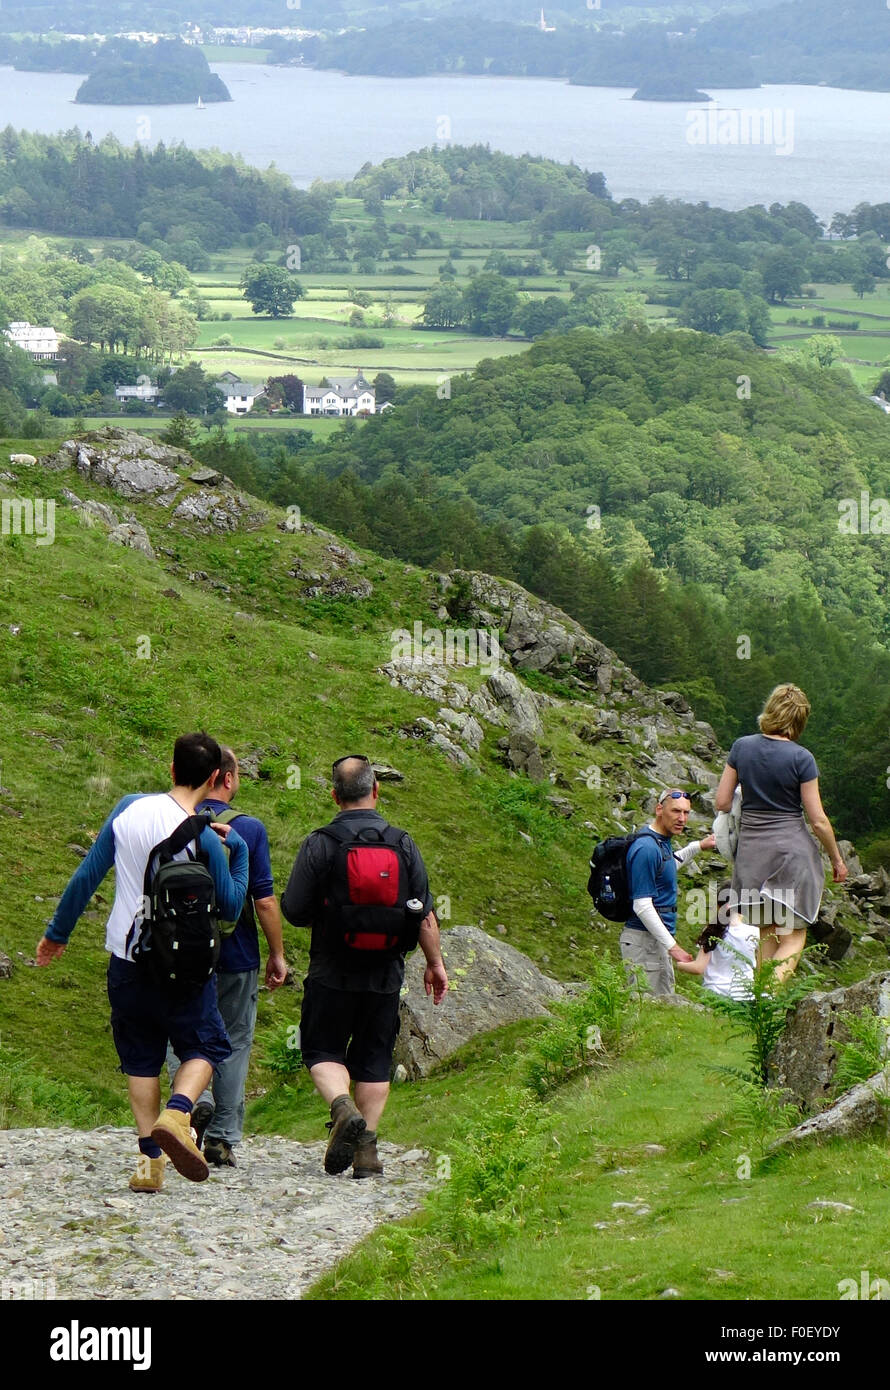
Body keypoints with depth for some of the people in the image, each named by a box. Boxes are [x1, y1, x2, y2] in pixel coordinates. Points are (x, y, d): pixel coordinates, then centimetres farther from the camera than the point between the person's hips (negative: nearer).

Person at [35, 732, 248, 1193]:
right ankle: (176, 1114, -17)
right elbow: (230, 906, -5)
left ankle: (149, 1159, 5)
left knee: (140, 1056, 14)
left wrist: (58, 931, 14)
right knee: (205, 1046, 12)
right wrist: (239, 849, 4)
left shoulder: (130, 808, -2)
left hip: (126, 960, 4)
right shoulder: (204, 838, -15)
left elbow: (86, 876, 3)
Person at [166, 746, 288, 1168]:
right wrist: (277, 954, 2)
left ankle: (195, 1096, -17)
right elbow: (265, 900, -9)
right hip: (236, 955, -1)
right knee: (234, 1042, 9)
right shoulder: (249, 829, -7)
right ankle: (222, 1138, 10)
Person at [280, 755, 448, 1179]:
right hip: (385, 975, 3)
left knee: (322, 1050, 9)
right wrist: (435, 962, 15)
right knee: (374, 1059, 11)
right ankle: (366, 1148, 9)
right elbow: (424, 913, 3)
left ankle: (343, 1108, -17)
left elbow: (293, 911, -9)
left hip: (332, 973, -3)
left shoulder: (319, 845, -10)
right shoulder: (402, 843, 0)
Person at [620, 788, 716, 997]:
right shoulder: (646, 848, -21)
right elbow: (642, 906, -23)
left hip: (658, 939, 10)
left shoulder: (662, 841, 10)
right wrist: (672, 946, -23)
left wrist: (698, 846, 33)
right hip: (644, 939, -10)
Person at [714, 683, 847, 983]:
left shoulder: (742, 747, 0)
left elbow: (722, 802, 5)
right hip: (792, 847, -4)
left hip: (751, 847, 4)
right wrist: (837, 859, 6)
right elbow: (819, 820, -8)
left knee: (765, 935, 14)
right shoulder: (801, 758, -11)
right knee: (793, 938, 0)